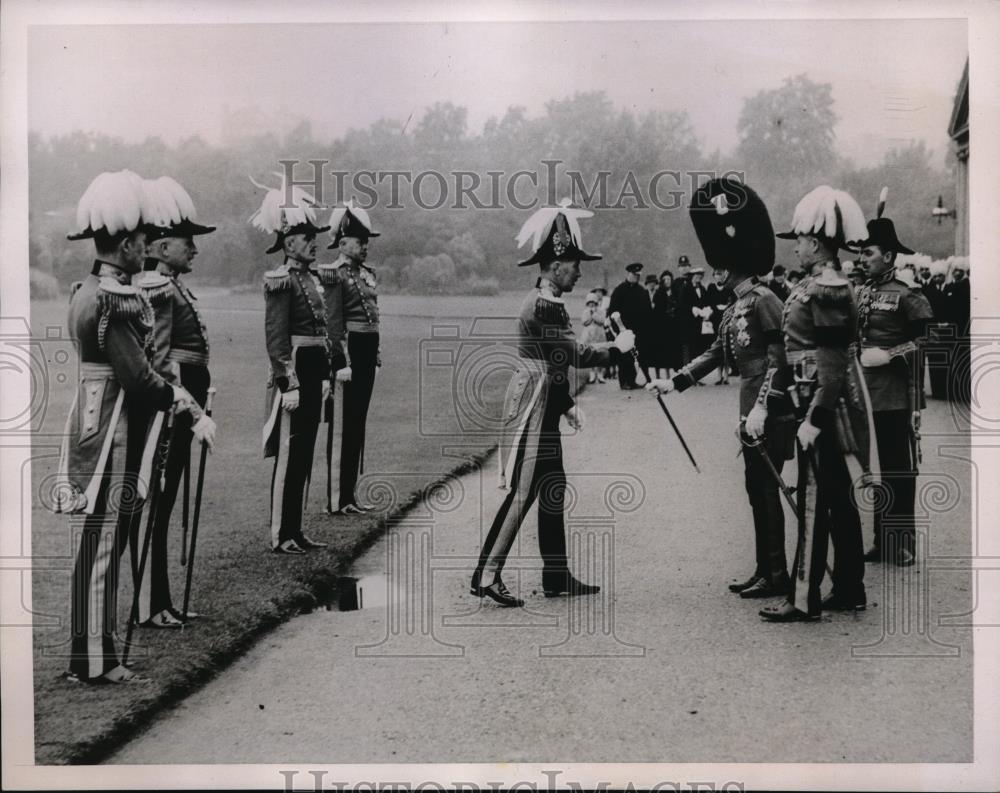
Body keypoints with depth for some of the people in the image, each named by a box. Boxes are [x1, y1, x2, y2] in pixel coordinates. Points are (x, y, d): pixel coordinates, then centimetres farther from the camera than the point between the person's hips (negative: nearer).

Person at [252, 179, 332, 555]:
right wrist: (289, 384, -21)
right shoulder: (281, 281, -12)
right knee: (288, 455, -3)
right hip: (293, 372, -9)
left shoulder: (311, 278, 15)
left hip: (313, 373, 9)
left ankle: (295, 530, 21)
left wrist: (325, 375, 15)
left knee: (305, 454, 13)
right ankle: (279, 536, 4)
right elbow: (276, 338, -17)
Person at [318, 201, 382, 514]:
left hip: (367, 353, 9)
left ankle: (349, 494, 22)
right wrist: (343, 363, -19)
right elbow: (333, 323, -15)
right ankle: (337, 500, 4)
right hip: (348, 351, -9)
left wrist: (376, 353, 17)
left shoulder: (366, 273, 16)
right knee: (342, 427, -3)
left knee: (358, 424, 13)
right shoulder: (334, 275, -11)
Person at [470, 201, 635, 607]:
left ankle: (556, 576, 20)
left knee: (553, 490, 13)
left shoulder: (549, 303, 15)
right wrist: (616, 347, -7)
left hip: (544, 411, 11)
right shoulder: (542, 306, -18)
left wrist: (567, 404, 18)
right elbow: (576, 355, -20)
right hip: (531, 410, -11)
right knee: (522, 493, -8)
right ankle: (486, 577, -5)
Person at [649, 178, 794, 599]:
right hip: (751, 413, 9)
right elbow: (715, 354, 20)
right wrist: (675, 382, 14)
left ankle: (777, 575, 4)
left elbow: (780, 358, -19)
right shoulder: (734, 308, 15)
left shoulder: (764, 300, -13)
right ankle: (764, 571, 20)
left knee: (766, 489, -4)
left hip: (770, 415, -9)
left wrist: (762, 408, -24)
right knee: (757, 489, 12)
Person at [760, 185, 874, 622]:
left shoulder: (826, 291, -17)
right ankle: (849, 591, 21)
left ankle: (805, 600, 0)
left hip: (825, 406, -10)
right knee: (839, 499, 13)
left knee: (814, 501, -5)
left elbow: (834, 366, -21)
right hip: (832, 407, 10)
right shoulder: (820, 286, 13)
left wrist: (814, 419, -22)